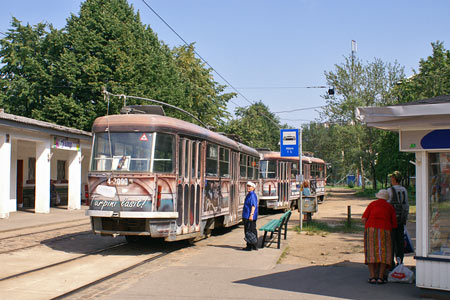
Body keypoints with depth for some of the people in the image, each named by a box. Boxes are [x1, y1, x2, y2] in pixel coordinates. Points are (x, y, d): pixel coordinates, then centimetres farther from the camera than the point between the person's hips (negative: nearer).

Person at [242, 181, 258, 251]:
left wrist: (251, 215, -29)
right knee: (253, 231, 12)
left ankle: (249, 246, -2)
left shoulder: (252, 195, -15)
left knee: (249, 231, -6)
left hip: (249, 217, -11)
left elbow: (253, 206, -23)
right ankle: (254, 246, 17)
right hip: (247, 216, 11)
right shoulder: (249, 195, 18)